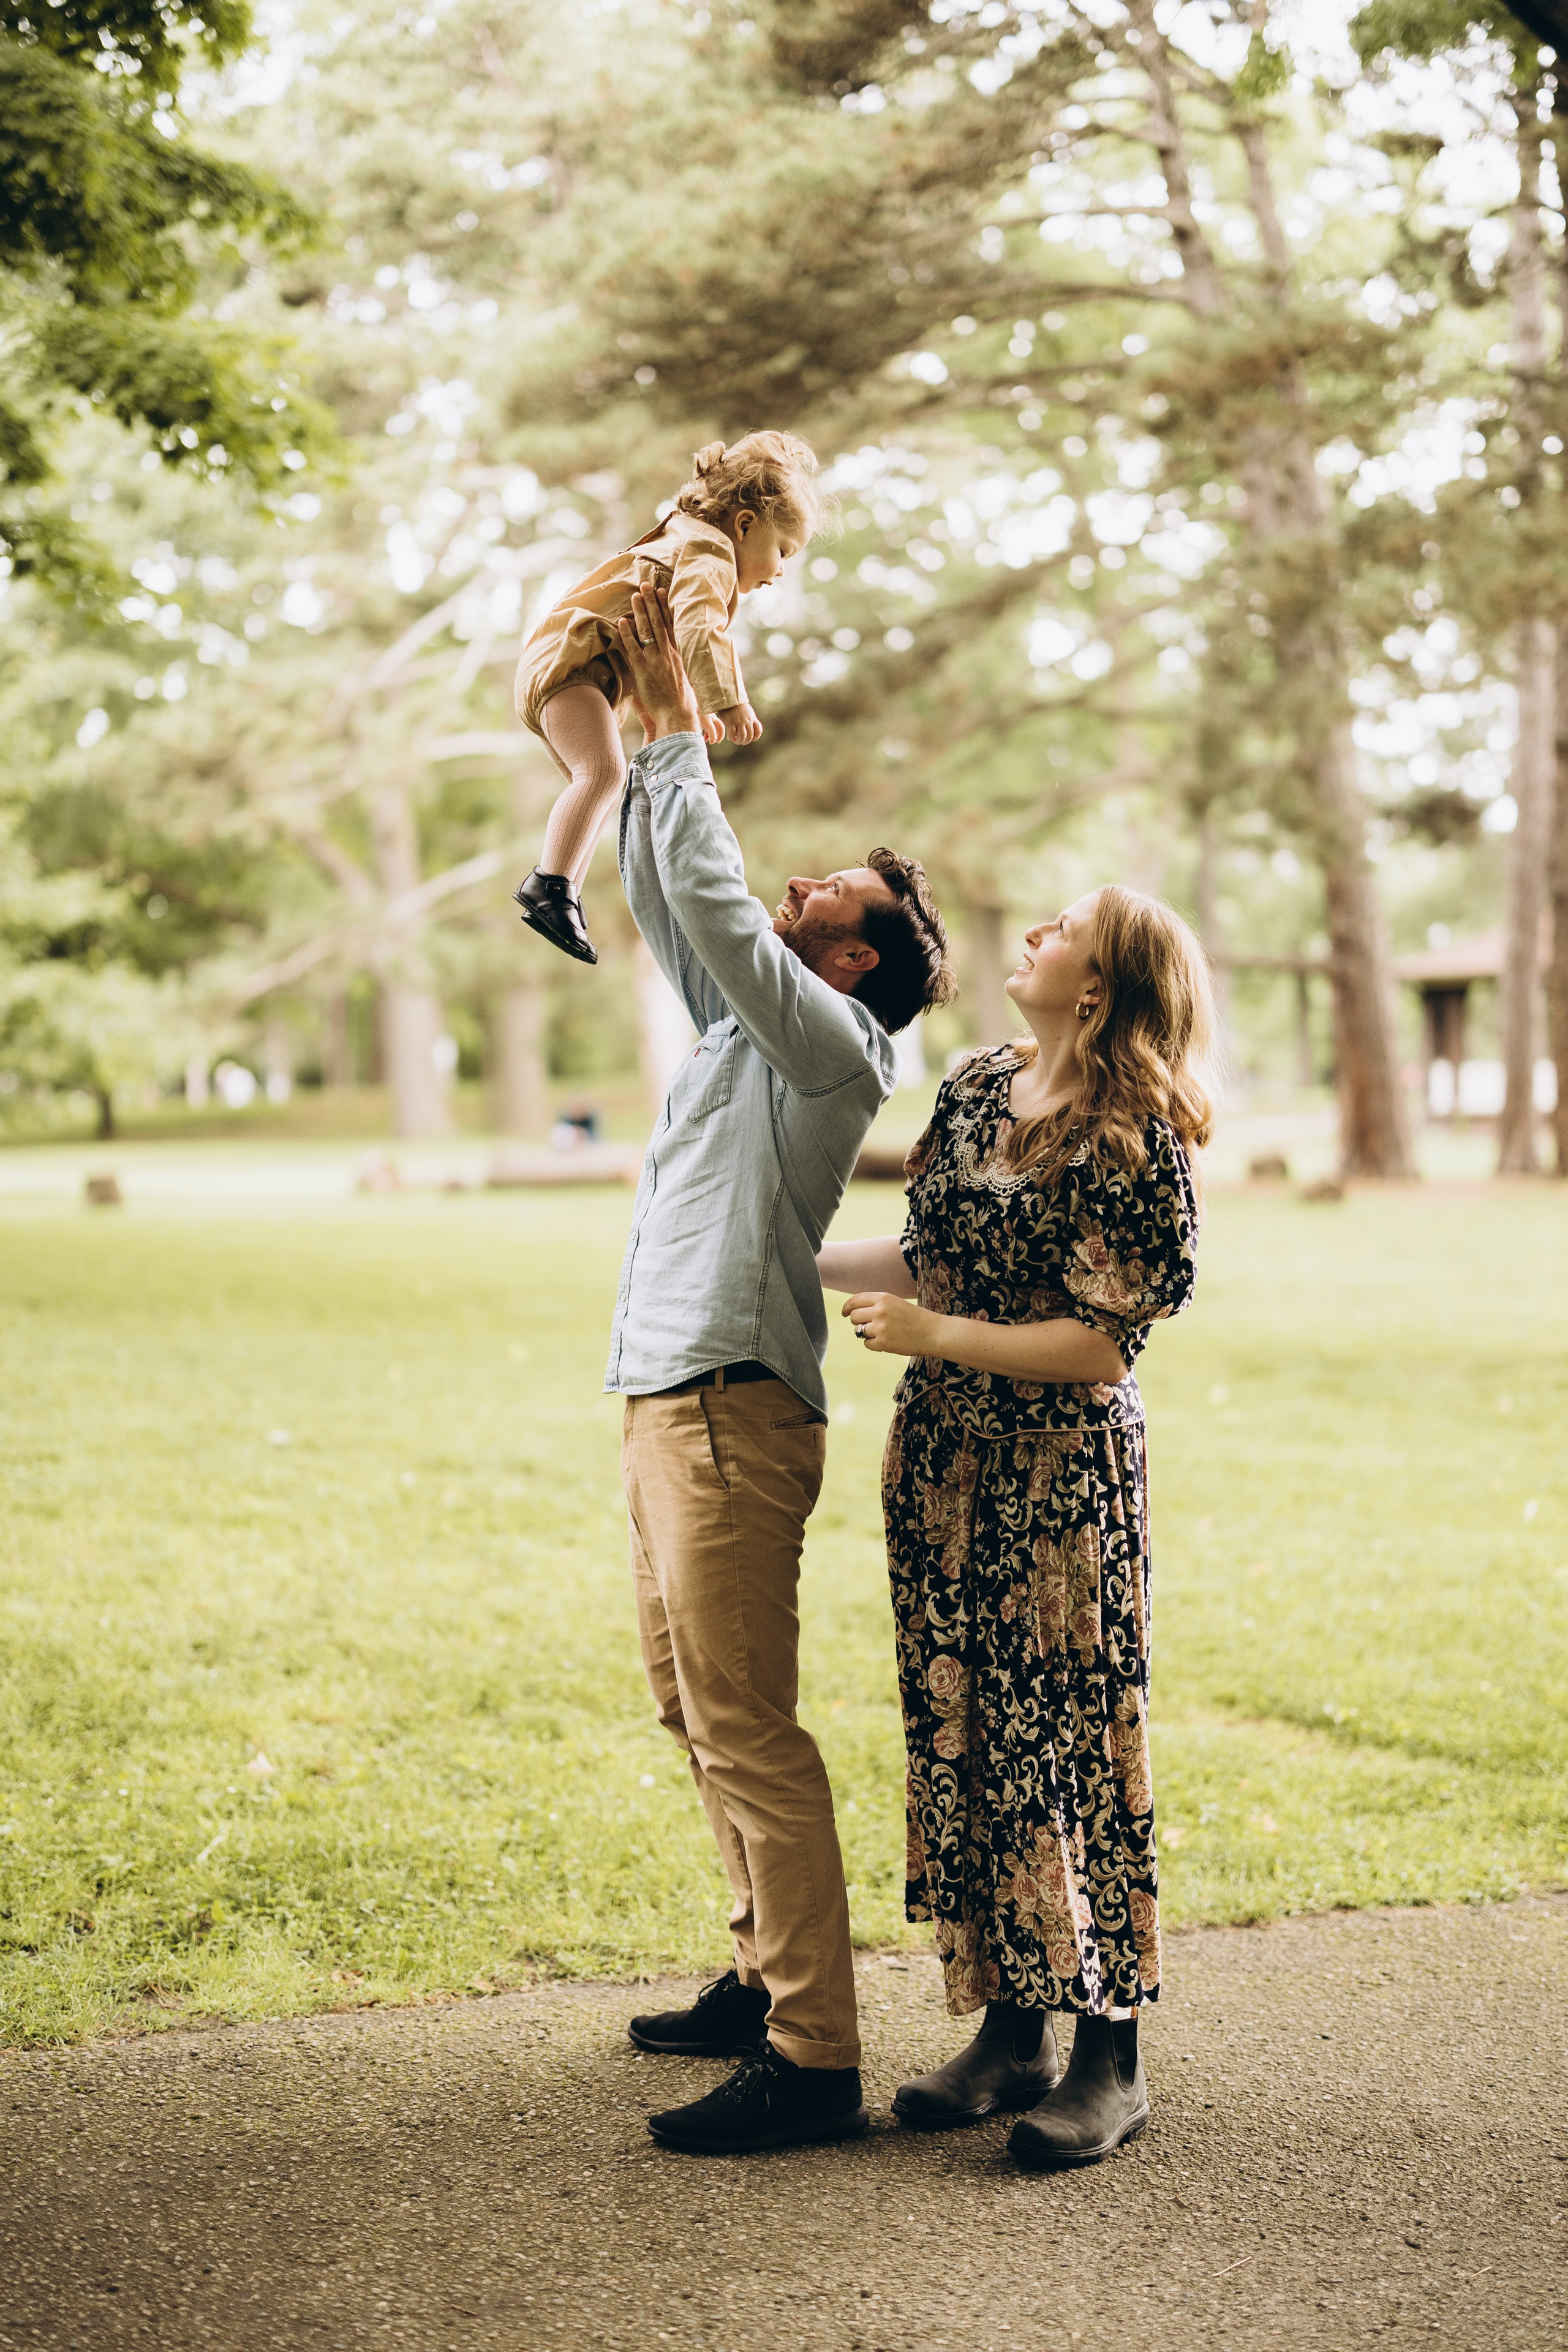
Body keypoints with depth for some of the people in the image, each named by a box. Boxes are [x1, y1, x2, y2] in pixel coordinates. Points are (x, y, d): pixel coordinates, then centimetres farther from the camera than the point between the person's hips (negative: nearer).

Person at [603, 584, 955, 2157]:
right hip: (669, 1402, 10)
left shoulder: (831, 1046, -8)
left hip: (736, 1412, -10)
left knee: (744, 1727, -12)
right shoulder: (741, 1023, 17)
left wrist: (677, 730, -11)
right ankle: (768, 1978, 25)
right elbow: (665, 899, 23)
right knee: (696, 1712, 15)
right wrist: (644, 743, 15)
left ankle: (813, 2058, -11)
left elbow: (715, 900, -18)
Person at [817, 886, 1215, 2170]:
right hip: (945, 1464, 7)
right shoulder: (975, 1091, 8)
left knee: (1071, 1747, -2)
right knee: (964, 1738, 10)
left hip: (1064, 1475, -7)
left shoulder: (1132, 1144, -15)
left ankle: (1110, 2060, 8)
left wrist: (935, 1335, -19)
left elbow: (1101, 1346, -17)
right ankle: (1011, 2030, 21)